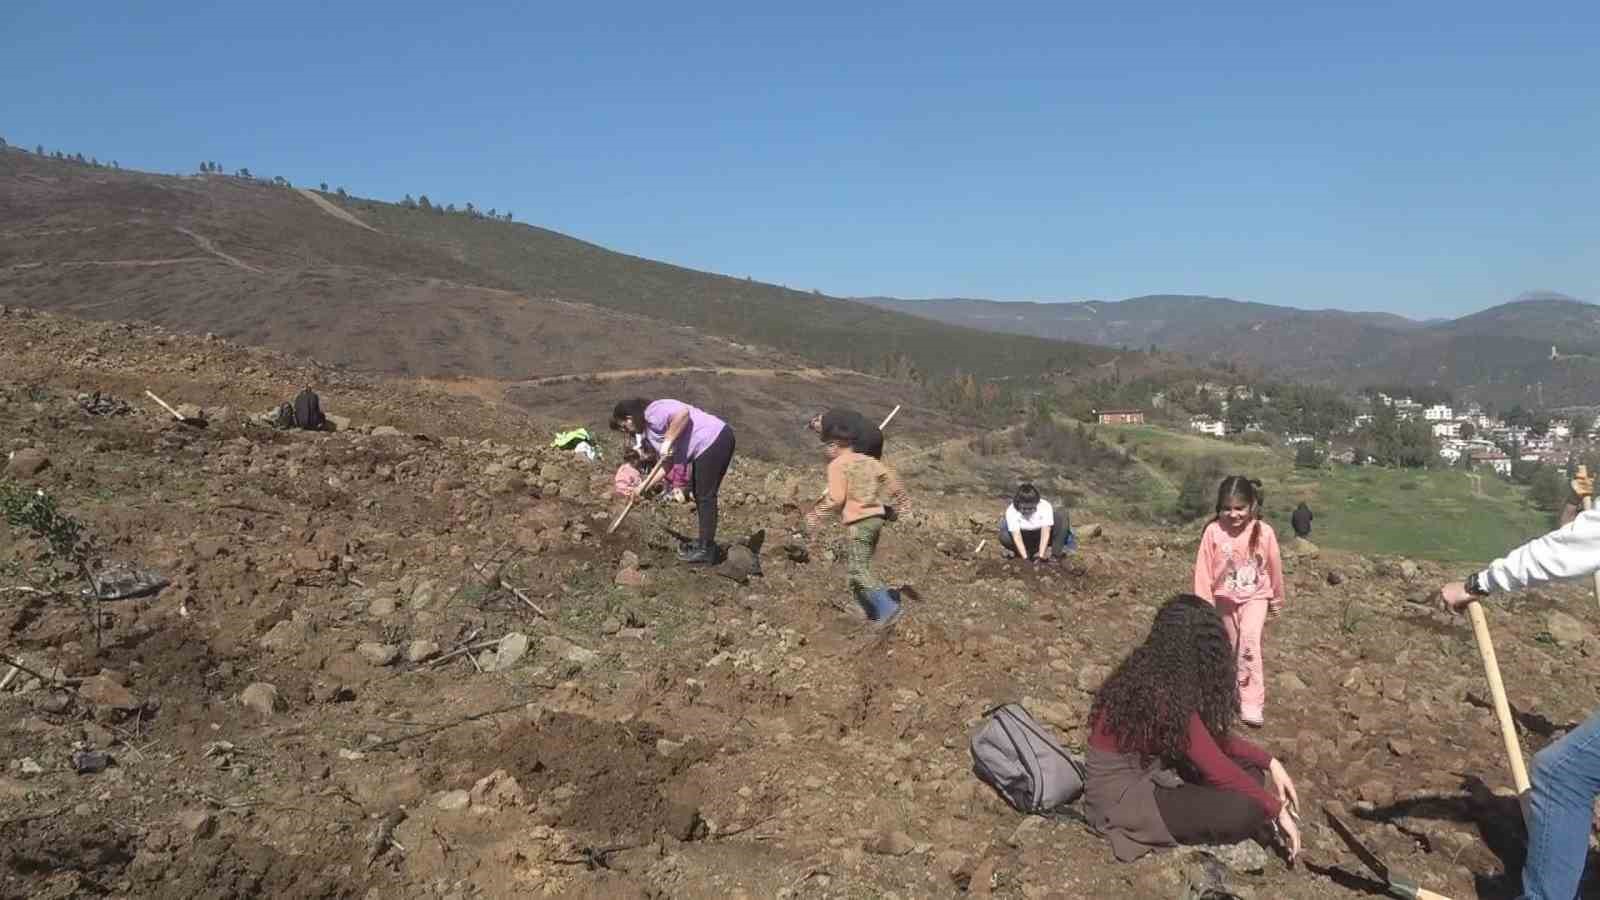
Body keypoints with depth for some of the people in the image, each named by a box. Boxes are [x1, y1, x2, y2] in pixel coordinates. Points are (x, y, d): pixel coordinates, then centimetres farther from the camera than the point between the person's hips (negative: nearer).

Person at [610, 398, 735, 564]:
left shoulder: (652, 413, -11)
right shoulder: (649, 430, 19)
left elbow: (683, 413, -27)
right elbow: (667, 463, 17)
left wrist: (668, 441, -21)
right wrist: (643, 486, 15)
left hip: (715, 440, -11)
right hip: (710, 444, 11)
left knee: (705, 496, -3)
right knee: (700, 494, 19)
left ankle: (706, 552, 4)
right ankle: (704, 542, 31)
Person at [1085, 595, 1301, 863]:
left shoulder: (1150, 673, 0)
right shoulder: (1164, 695, -27)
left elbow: (1214, 735, 10)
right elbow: (1217, 768, -22)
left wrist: (1268, 762, 3)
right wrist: (1276, 810, -12)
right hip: (1123, 798, -9)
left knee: (1249, 770, 6)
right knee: (1246, 809, -22)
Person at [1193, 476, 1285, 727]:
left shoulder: (1264, 532, -16)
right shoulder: (1213, 531, -17)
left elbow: (1274, 567, -1)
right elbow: (1203, 569, -11)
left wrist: (1277, 599, 11)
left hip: (1256, 596, -2)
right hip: (1225, 597, 2)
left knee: (1250, 641, -21)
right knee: (1230, 646, 14)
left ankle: (1252, 702, -16)